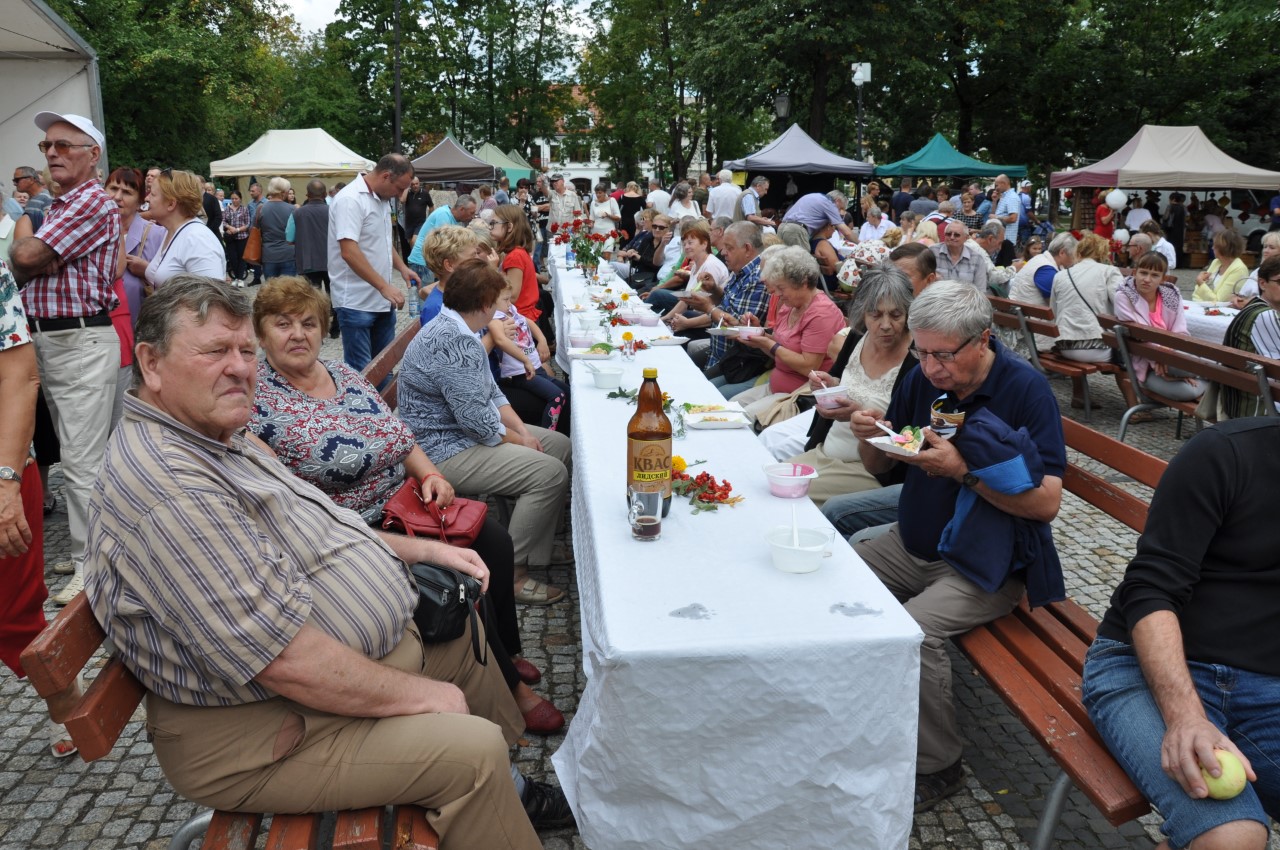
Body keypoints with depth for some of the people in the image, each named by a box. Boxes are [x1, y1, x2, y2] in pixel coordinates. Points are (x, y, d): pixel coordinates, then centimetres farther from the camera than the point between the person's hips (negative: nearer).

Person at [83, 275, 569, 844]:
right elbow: (285, 660, -31)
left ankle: (506, 791, 39)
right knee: (471, 750, -22)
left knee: (459, 630, 21)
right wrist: (419, 695, -20)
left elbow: (303, 537, 20)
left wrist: (420, 549, 10)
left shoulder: (219, 442, 8)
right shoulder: (168, 484, -28)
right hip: (258, 733, -11)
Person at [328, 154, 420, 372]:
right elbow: (349, 252, -25)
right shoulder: (350, 200, -17)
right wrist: (384, 286, -25)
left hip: (383, 301, 9)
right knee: (360, 370, -4)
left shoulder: (382, 199, 13)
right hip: (356, 303, -9)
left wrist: (402, 267, 11)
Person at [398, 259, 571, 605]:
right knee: (550, 473, -20)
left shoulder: (455, 330, 10)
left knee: (560, 445, 11)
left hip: (461, 432, 11)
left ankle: (540, 544, 20)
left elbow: (491, 392, 15)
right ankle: (511, 571, -9)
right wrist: (519, 441, -10)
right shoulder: (453, 343, -25)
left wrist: (522, 430, 2)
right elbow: (478, 421, -27)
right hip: (445, 452, -11)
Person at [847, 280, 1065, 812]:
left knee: (914, 629, -29)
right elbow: (884, 470, 12)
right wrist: (869, 439, -11)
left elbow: (1046, 502, -21)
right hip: (912, 545, 7)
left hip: (986, 564, -6)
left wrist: (962, 470, -29)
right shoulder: (923, 379, 1)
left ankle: (937, 767, -5)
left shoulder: (1025, 388, -16)